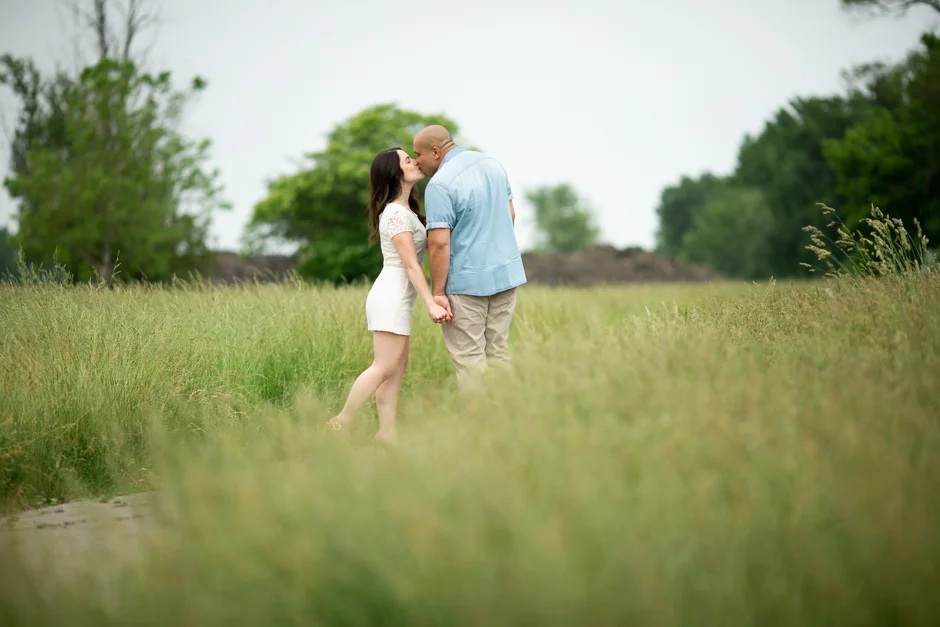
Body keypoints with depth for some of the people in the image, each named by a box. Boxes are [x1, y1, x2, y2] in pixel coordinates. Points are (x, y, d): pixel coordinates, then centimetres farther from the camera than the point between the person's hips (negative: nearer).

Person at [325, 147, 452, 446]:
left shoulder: (404, 210, 15)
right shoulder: (396, 214, -15)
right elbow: (410, 264, -20)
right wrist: (431, 304, -23)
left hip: (397, 297, 10)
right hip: (392, 297, -10)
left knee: (398, 367, 6)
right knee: (384, 367, -9)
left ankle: (386, 433, 5)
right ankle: (340, 424, -4)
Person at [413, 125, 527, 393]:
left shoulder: (440, 185, -18)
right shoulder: (492, 163, 7)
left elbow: (439, 243, -21)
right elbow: (510, 214, 16)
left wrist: (437, 293, -16)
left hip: (466, 281, -8)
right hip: (506, 272, 8)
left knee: (468, 356, 1)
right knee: (497, 350, 13)